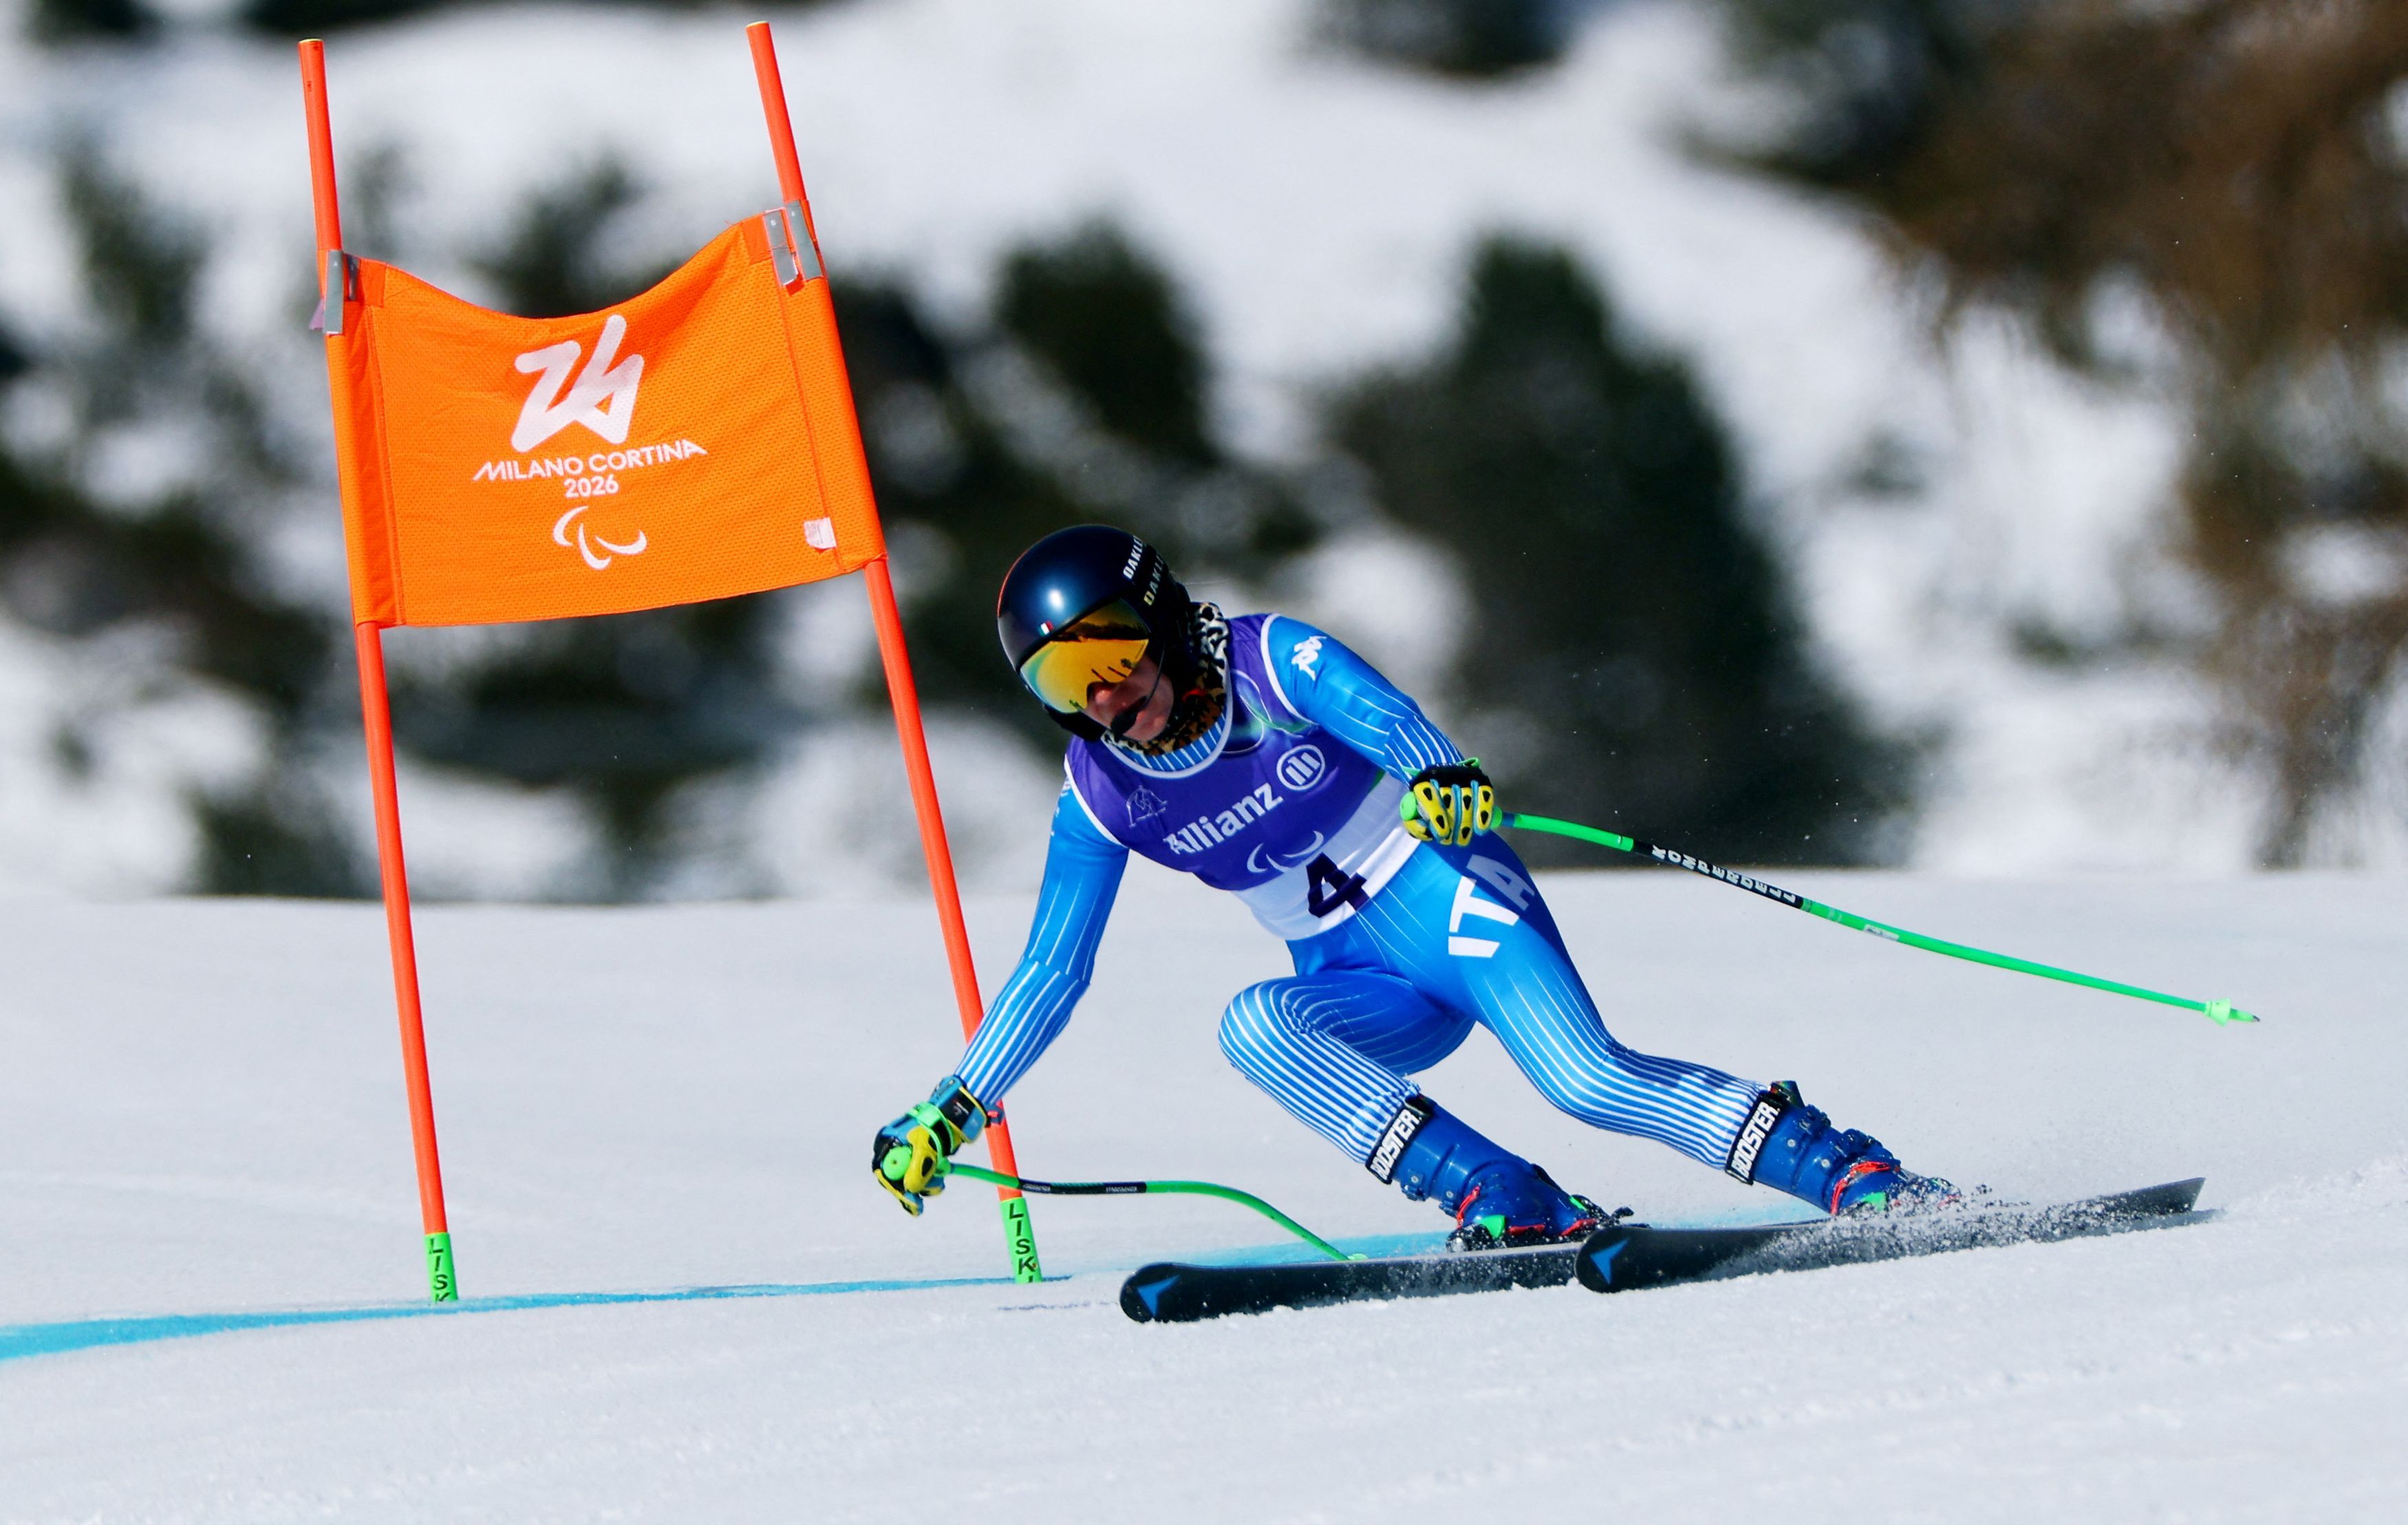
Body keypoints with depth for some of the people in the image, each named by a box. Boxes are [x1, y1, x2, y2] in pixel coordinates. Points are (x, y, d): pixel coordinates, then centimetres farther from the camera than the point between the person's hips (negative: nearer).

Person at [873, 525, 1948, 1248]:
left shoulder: (1273, 664, -13)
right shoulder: (1100, 799, -1)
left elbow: (1387, 720, -30)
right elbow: (1052, 972, 5)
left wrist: (1440, 775, -54)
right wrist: (953, 1110, 0)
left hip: (1449, 904, -4)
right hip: (1360, 991, 4)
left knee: (1587, 1080, -26)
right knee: (1255, 1027, -29)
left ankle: (1846, 1171, -21)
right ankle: (1505, 1205, -35)